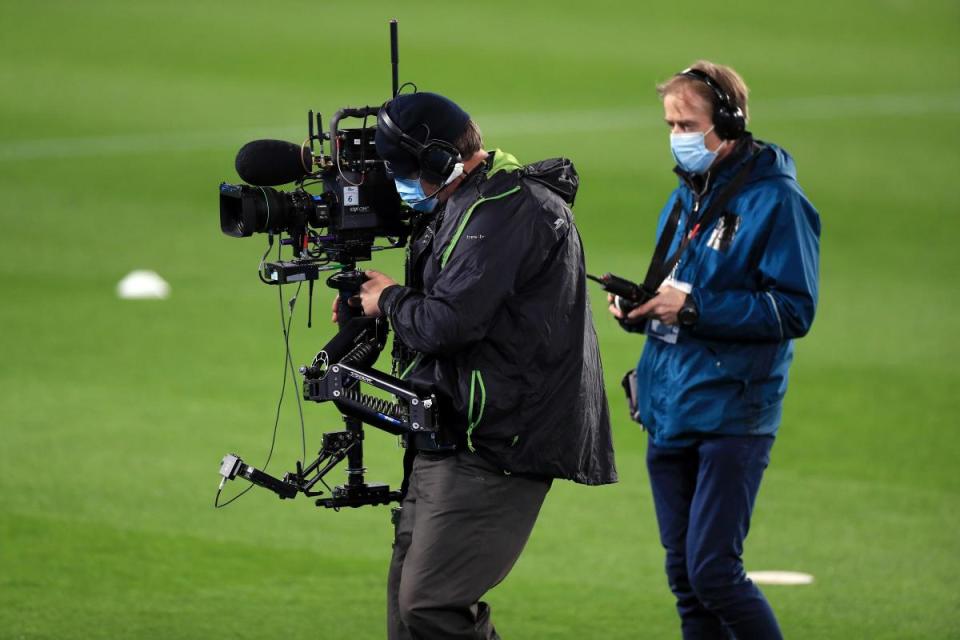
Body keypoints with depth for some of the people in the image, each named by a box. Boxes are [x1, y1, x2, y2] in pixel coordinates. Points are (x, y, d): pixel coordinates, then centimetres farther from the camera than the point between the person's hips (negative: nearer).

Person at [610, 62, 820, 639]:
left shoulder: (776, 201, -9)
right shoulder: (685, 198, 15)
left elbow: (793, 310, -16)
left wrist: (694, 307, -20)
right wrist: (640, 309, 0)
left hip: (731, 417, -8)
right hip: (668, 412, 8)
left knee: (713, 571, -13)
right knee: (685, 576, 9)